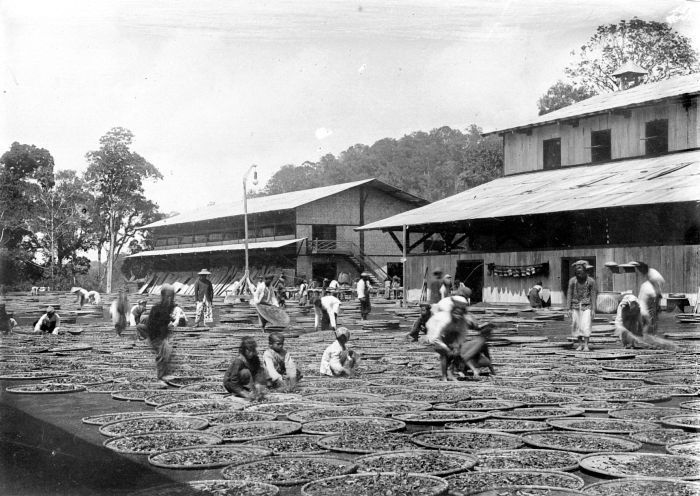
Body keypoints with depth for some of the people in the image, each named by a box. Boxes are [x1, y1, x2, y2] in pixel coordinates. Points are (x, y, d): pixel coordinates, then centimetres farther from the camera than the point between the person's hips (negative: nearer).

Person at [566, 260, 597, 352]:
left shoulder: (591, 281, -5)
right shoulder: (572, 281, -1)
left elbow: (593, 296, -2)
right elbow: (569, 295, 2)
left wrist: (593, 310, -6)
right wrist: (569, 308, -2)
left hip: (587, 307, -2)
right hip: (575, 306, 2)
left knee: (586, 326, -10)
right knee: (576, 326, 3)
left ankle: (586, 345, -7)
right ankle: (580, 345, 13)